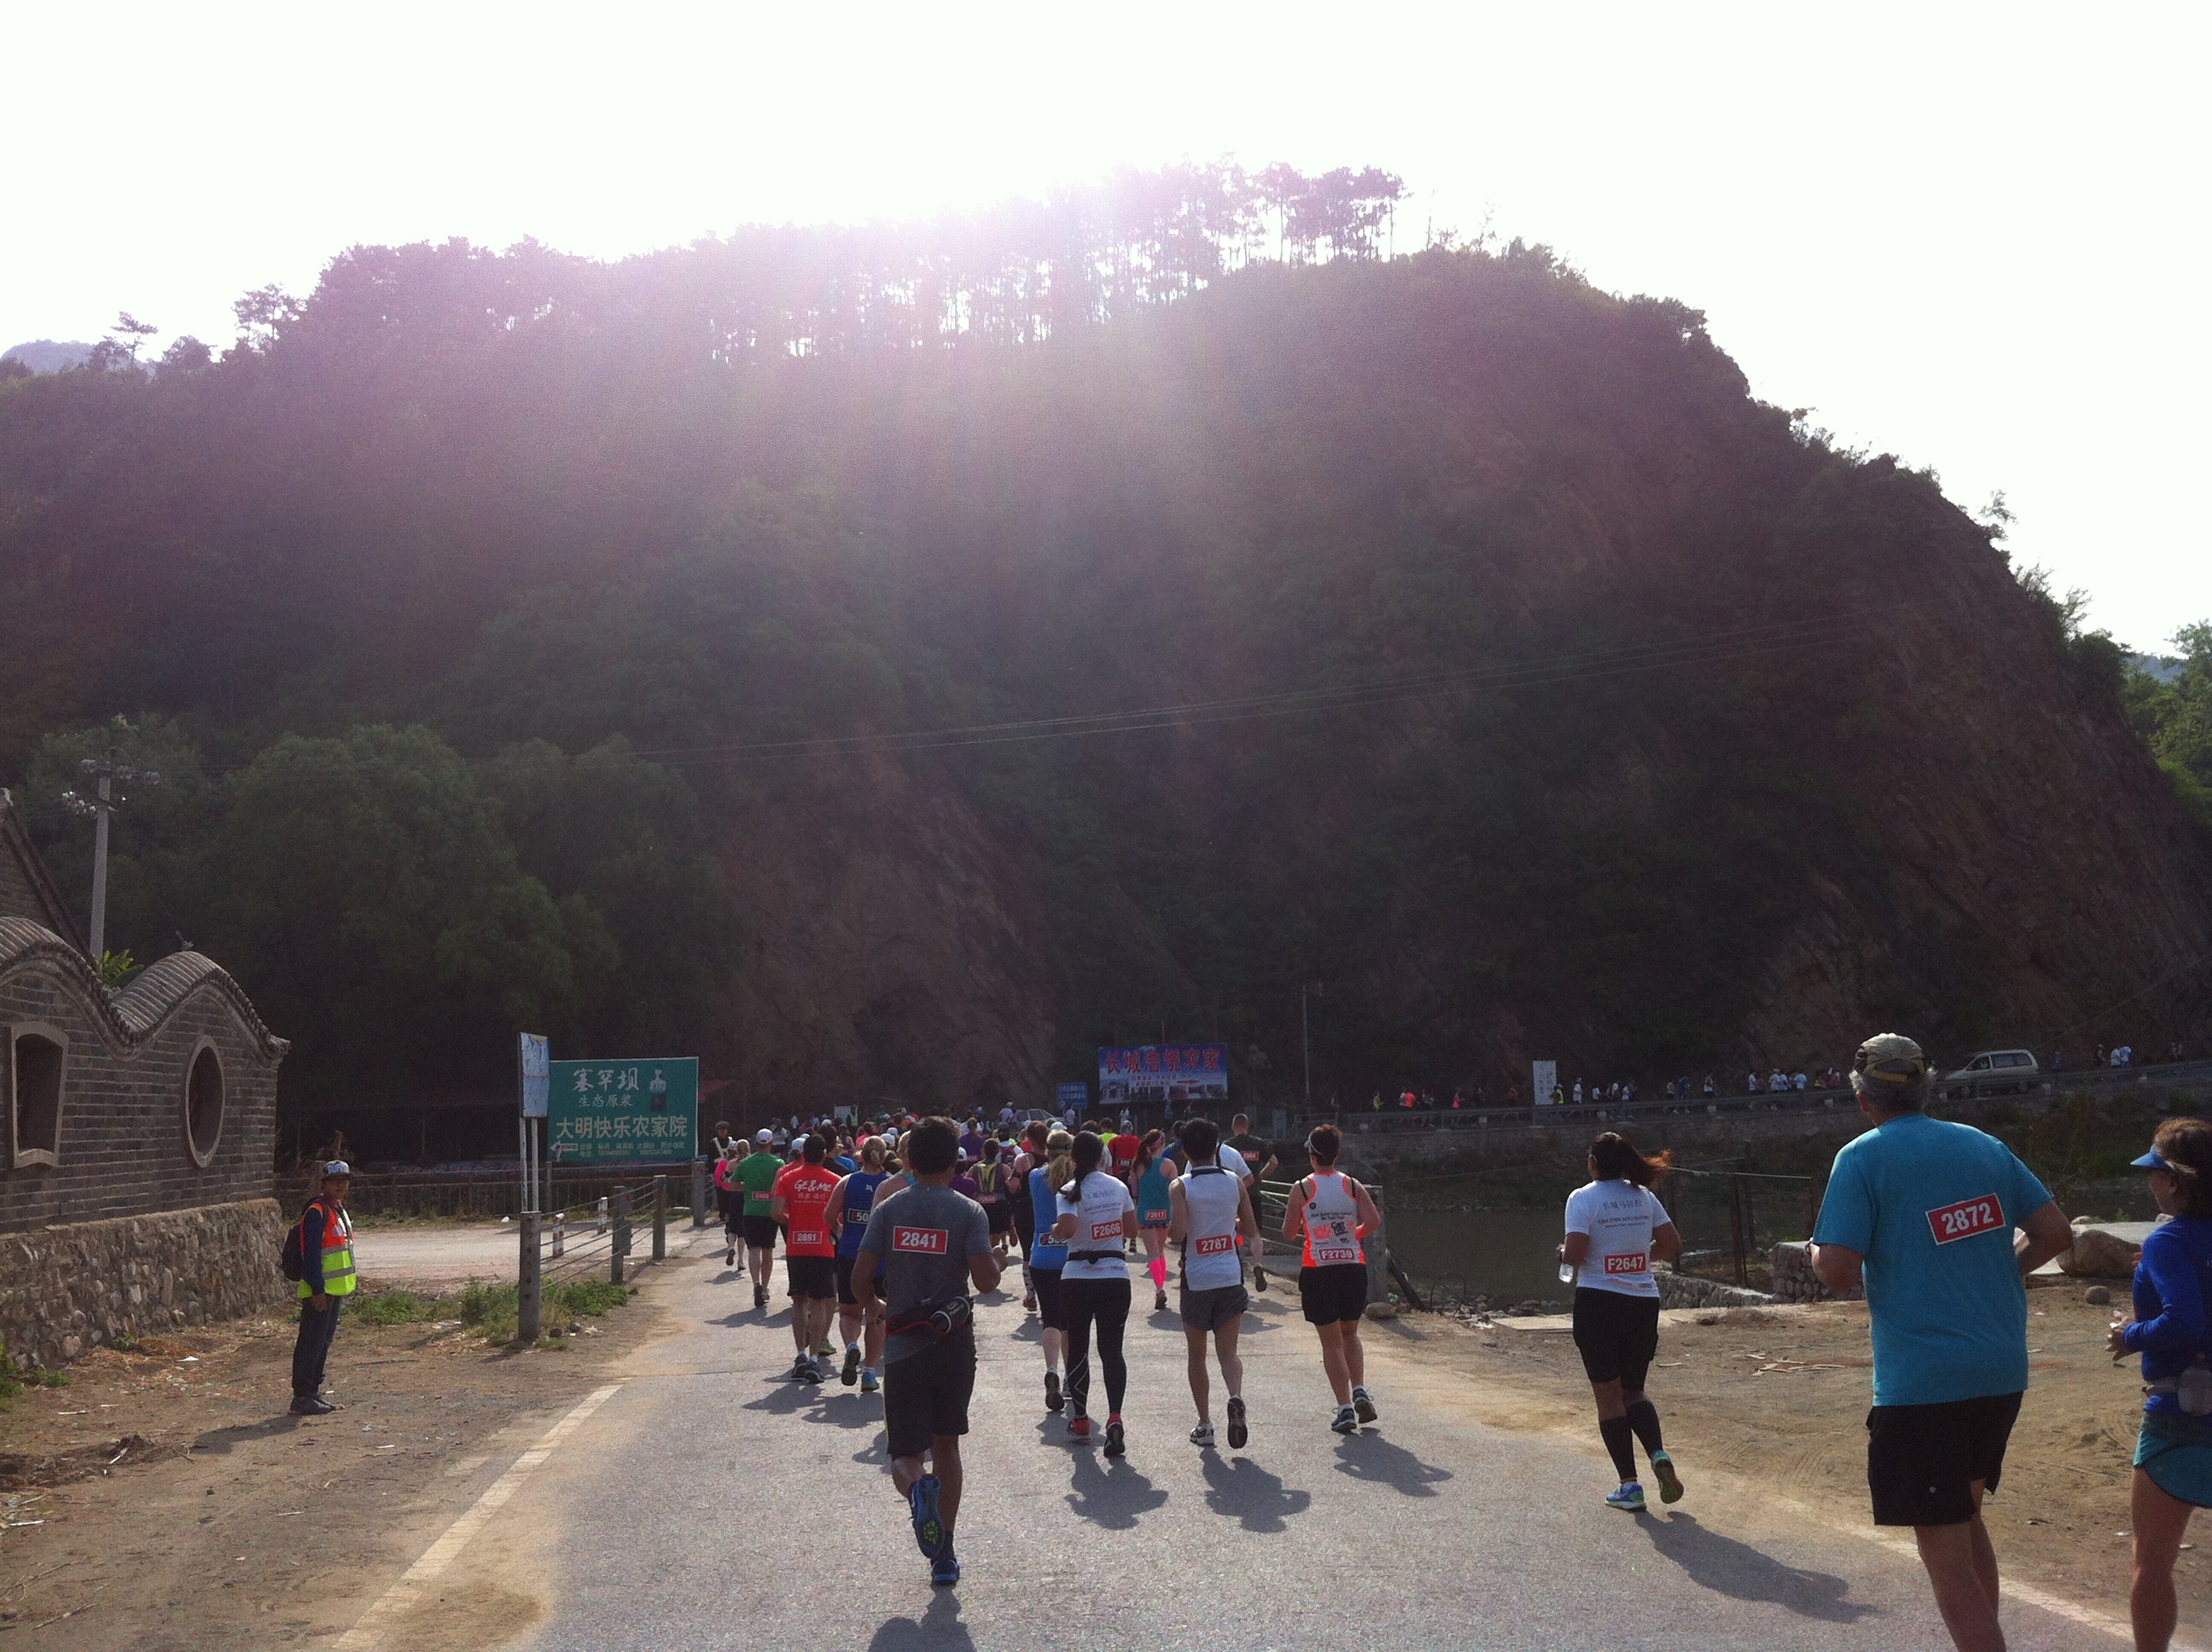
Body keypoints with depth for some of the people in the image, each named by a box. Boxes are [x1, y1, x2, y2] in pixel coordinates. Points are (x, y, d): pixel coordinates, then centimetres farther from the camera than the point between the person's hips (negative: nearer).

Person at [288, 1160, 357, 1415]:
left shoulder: (339, 1210, 15)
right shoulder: (317, 1212, -15)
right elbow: (311, 1254, -20)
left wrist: (349, 1284, 20)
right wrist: (317, 1289, -23)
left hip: (336, 1289, 10)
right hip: (319, 1291, -10)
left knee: (324, 1342, 14)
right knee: (310, 1344, -6)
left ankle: (313, 1392, 21)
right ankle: (302, 1397, -2)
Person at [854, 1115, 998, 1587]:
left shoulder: (889, 1210, -1)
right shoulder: (968, 1211, -6)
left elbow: (861, 1275, -6)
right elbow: (985, 1279, -16)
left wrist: (877, 1308, 15)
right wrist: (997, 1267, 7)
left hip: (903, 1347, 0)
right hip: (955, 1344, 0)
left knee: (905, 1454, 5)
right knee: (946, 1445, 17)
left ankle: (917, 1487, -30)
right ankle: (944, 1556, 18)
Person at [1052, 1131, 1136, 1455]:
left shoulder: (1070, 1191, -10)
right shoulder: (1118, 1186, 3)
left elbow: (1067, 1227, -25)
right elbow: (1132, 1227, 11)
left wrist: (1054, 1231, -5)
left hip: (1078, 1278, -2)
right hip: (1116, 1276, 2)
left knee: (1078, 1348, 13)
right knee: (1112, 1350, 3)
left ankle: (1080, 1420, 20)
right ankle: (1114, 1416, -16)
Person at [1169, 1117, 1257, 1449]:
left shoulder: (1180, 1186, -8)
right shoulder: (1235, 1182, 2)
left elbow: (1178, 1233, -19)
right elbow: (1251, 1231, 8)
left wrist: (1167, 1228, 3)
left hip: (1196, 1280, -2)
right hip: (1230, 1278, 2)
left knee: (1197, 1355, 12)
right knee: (1228, 1351, 6)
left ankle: (1205, 1426, 13)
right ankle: (1236, 1397, -23)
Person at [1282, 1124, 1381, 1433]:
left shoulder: (1301, 1189, -3)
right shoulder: (1352, 1186, 2)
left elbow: (1289, 1234, -2)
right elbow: (1374, 1222, -8)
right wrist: (1352, 1236, 10)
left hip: (1318, 1271, -2)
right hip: (1353, 1266, 2)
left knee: (1332, 1342, 5)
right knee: (1350, 1334, 22)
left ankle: (1345, 1408, -1)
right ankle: (1359, 1391, 4)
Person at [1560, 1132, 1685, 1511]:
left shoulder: (1582, 1198, -9)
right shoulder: (1643, 1196, 6)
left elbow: (1575, 1253, -17)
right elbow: (1672, 1244, 7)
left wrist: (1563, 1254, 4)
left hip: (1599, 1302, -4)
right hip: (1644, 1301, 4)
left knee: (1609, 1395, 5)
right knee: (1634, 1390, 18)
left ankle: (1630, 1485, 2)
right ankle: (1659, 1455, -7)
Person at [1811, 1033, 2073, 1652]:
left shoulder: (1863, 1158, -9)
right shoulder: (1983, 1145, 8)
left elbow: (1837, 1271, -17)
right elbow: (2055, 1232, 9)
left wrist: (1817, 1253, 5)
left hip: (1921, 1382, -7)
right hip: (2002, 1373, 7)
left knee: (1948, 1560, -1)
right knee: (1965, 1515, 26)